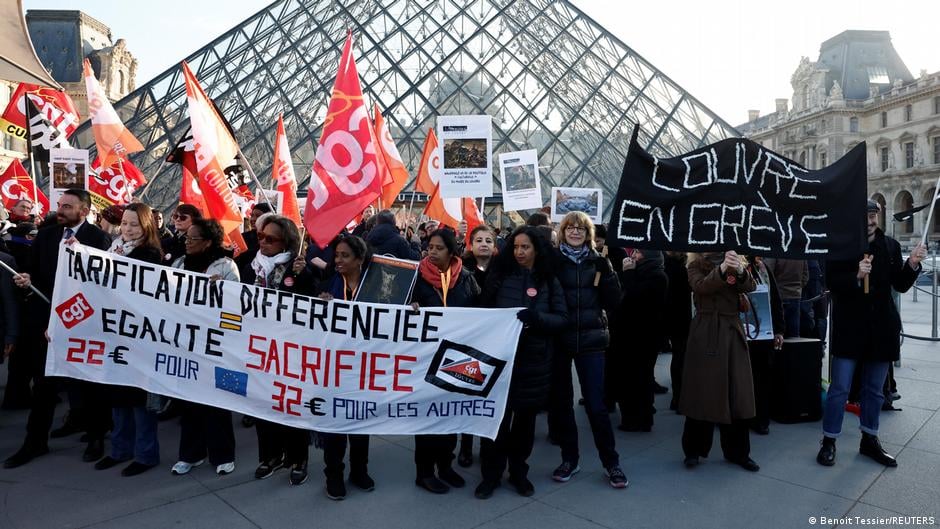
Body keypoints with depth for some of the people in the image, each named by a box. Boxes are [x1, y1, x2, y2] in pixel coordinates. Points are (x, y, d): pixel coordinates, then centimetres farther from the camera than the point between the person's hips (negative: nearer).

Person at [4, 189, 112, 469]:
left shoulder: (99, 238, -7)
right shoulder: (45, 236, 10)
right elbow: (34, 272, 12)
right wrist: (27, 279, -10)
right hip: (47, 318, 5)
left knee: (89, 380, 9)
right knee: (43, 381, 12)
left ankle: (96, 437, 24)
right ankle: (36, 440, 26)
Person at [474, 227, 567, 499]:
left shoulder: (549, 282, 3)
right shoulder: (499, 276, 2)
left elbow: (562, 319, -4)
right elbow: (484, 311, 8)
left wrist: (536, 317, -21)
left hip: (534, 359, 1)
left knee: (525, 416, 11)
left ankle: (518, 471, 27)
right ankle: (491, 473, 16)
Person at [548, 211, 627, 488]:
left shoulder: (597, 261, 6)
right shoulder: (553, 260, 1)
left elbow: (613, 303, 2)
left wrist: (607, 274, -9)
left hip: (590, 339, 0)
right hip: (559, 339, 0)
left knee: (596, 404, 1)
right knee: (561, 401, 9)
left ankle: (611, 462, 17)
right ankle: (569, 458, 25)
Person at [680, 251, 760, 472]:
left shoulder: (734, 263, 12)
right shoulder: (696, 265, 3)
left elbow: (750, 287, -6)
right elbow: (701, 286, -17)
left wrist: (740, 270, -26)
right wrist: (722, 269, -31)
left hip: (732, 332, 4)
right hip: (705, 334, -3)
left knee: (737, 393, 6)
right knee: (702, 392, 1)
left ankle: (738, 452, 19)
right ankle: (694, 449, 14)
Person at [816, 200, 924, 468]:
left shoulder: (890, 246, 5)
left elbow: (901, 285, 5)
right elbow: (831, 282, -9)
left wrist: (912, 264, -12)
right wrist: (856, 276, -25)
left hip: (881, 327, 4)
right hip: (849, 326, -4)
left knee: (874, 389, 15)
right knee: (839, 388, 0)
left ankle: (869, 440, 28)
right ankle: (829, 442, 10)